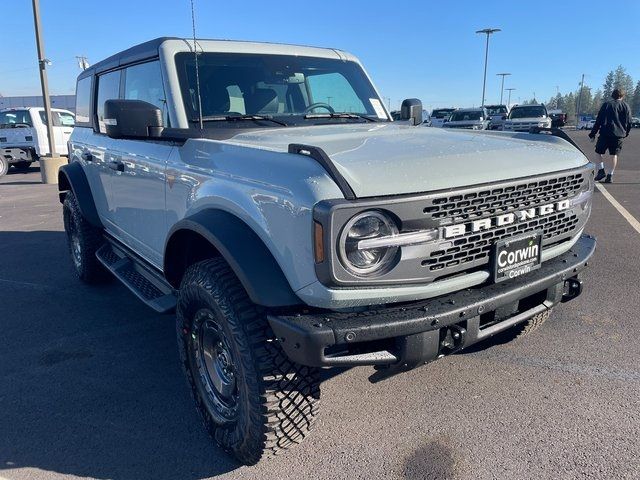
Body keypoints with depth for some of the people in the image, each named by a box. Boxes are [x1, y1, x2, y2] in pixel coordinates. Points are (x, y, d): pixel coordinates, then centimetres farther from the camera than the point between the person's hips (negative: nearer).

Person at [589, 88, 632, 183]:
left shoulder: (606, 104, 6)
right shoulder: (626, 106, 8)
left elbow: (598, 120, 2)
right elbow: (629, 123, 9)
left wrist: (593, 133, 4)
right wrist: (626, 133, 23)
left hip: (605, 133, -1)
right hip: (619, 134, 2)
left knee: (600, 151, 12)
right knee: (614, 154, 5)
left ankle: (601, 170, -2)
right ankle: (610, 175, 1)